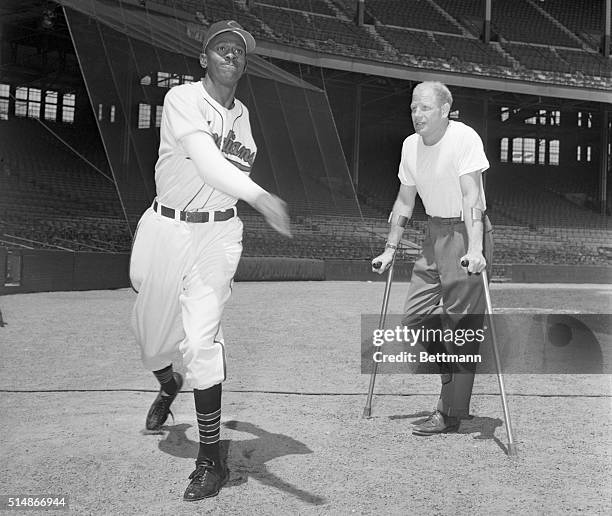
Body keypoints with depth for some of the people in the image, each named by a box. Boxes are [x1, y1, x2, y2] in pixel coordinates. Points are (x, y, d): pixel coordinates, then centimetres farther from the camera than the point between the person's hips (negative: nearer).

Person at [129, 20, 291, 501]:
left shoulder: (242, 114, 9)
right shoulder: (182, 100, -11)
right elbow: (207, 162, -32)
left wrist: (245, 161, 4)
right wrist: (260, 196, -45)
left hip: (217, 233, 1)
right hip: (165, 228, -1)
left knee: (202, 340, -12)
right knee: (152, 335, 15)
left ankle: (211, 459, -3)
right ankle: (168, 385, 52)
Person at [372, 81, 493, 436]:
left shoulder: (465, 138, -15)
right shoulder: (411, 145, 6)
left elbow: (471, 197, -23)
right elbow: (405, 201, 13)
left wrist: (475, 249, -33)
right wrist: (391, 249, 12)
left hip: (466, 233, -7)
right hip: (435, 231, 7)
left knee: (459, 323, -5)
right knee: (415, 317, 6)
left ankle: (451, 414, 5)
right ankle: (453, 375, 29)